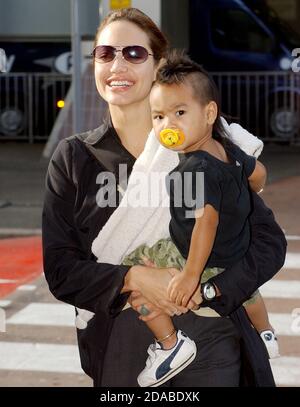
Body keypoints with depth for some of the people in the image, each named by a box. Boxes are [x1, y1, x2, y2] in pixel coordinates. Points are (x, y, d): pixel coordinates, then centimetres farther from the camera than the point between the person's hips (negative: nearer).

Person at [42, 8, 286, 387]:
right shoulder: (72, 159, 2)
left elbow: (269, 241, -1)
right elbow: (59, 269, -1)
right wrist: (133, 278, -18)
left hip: (211, 344, -1)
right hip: (123, 351, 1)